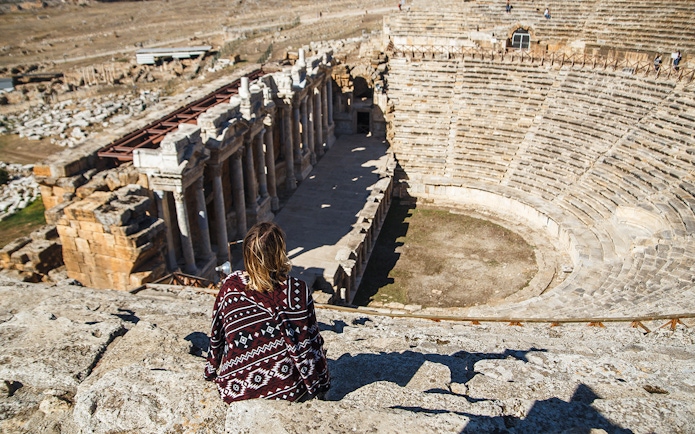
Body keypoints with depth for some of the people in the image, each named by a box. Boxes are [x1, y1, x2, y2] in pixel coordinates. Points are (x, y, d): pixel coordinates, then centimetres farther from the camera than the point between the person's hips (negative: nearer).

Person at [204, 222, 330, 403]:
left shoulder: (230, 286, -14)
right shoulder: (297, 290, -20)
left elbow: (216, 336, 0)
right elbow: (310, 342, -12)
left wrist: (211, 371, 18)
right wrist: (320, 385, 4)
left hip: (235, 389, 2)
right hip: (286, 389, -2)